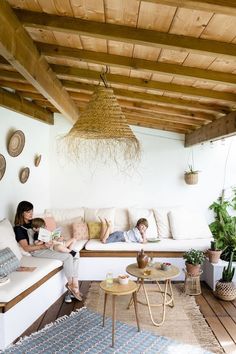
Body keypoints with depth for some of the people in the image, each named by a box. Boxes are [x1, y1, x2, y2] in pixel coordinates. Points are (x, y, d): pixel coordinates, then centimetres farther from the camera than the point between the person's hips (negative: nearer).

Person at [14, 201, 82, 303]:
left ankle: (75, 285, -9)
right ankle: (70, 284, -5)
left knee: (75, 256, -11)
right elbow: (26, 248, -13)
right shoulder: (18, 228, -5)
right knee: (67, 257, -23)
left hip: (46, 245, 8)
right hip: (37, 251, -7)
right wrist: (43, 246, -25)